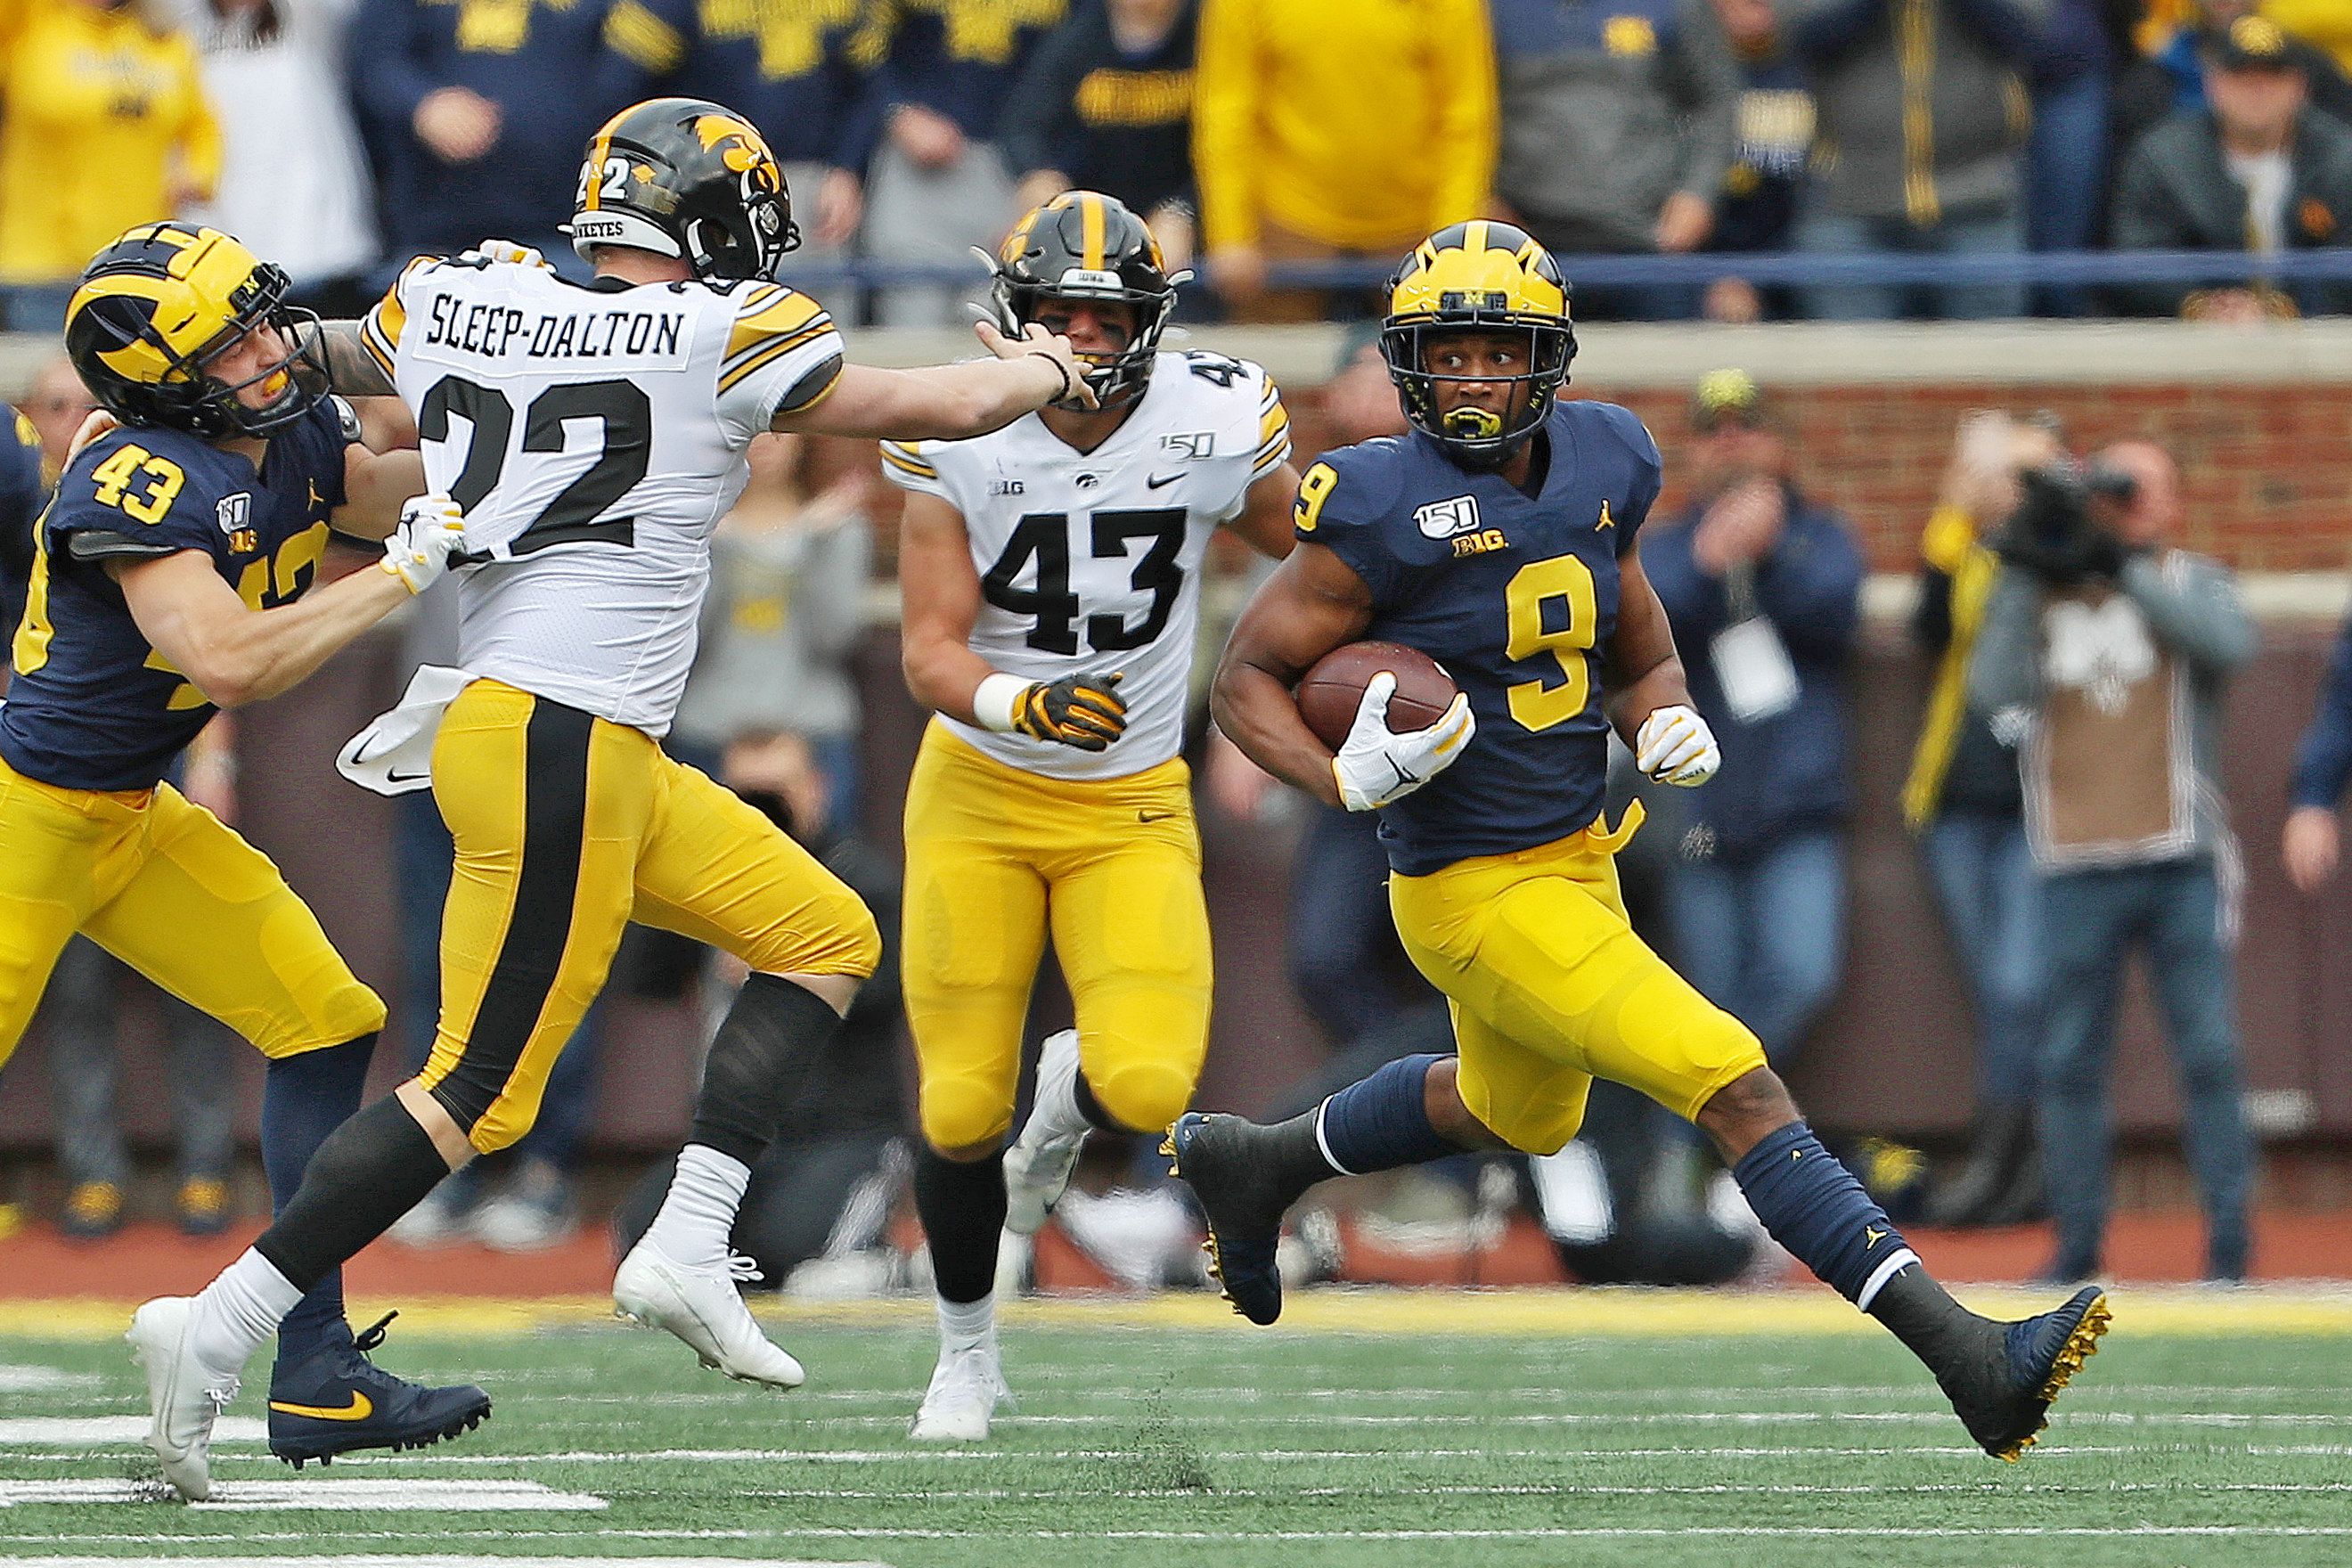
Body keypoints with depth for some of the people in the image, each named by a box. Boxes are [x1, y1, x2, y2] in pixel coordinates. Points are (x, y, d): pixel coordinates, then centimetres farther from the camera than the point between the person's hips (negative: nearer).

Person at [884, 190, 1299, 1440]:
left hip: (1132, 808, 0)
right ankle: (967, 1349, 25)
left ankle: (1072, 1095, 20)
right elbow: (931, 653, -19)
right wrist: (1019, 705, -39)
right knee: (960, 1109, -3)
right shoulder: (959, 442, -15)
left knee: (1149, 1086, -20)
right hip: (980, 792, 0)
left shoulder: (1213, 426, -12)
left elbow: (1316, 559, 8)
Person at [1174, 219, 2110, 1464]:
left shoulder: (1596, 468, 0)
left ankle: (1249, 1163, 55)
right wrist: (1346, 781, -29)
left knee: (1514, 1114, 34)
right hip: (1481, 901, -9)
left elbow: (1636, 656, 14)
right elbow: (1246, 680, -12)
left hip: (1577, 856, 9)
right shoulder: (1390, 510, -20)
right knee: (1738, 1091, -17)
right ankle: (1973, 1361, -21)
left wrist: (1670, 726, -8)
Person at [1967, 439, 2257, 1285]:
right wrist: (2023, 576, -10)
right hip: (2078, 867, 2)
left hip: (2184, 866, -2)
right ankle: (2077, 1242, 10)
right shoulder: (2041, 596, 10)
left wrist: (2122, 564, -16)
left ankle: (2229, 1239, 2)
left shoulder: (2189, 583, 7)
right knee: (2069, 1062, 2)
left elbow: (2228, 642, -16)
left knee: (2209, 1052, -4)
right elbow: (1995, 692, -5)